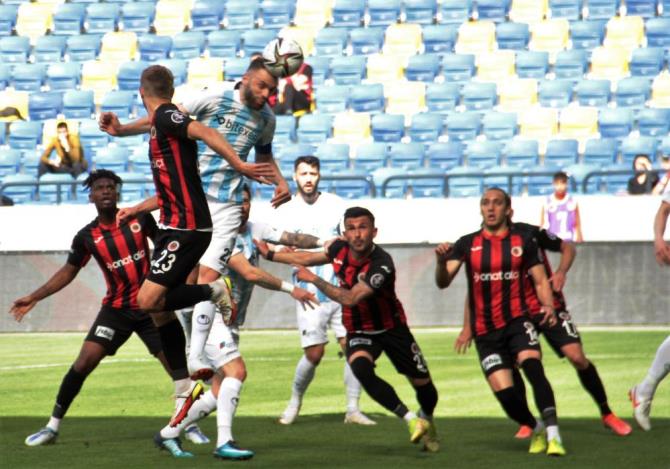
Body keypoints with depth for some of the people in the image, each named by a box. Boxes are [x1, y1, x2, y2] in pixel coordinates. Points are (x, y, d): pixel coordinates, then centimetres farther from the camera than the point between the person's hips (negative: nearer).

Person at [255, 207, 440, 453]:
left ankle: (427, 421, 43)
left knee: (422, 384, 8)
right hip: (358, 331, 3)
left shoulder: (382, 264, -31)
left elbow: (350, 298, -36)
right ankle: (411, 420, -22)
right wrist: (271, 255, 17)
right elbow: (310, 258, 10)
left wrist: (313, 279, -30)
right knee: (361, 369, -30)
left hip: (391, 328, -3)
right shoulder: (339, 249, -13)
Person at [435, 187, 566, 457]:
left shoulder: (523, 242, 5)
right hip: (485, 331, 1)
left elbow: (540, 280, 7)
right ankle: (536, 429, 20)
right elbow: (443, 283, -4)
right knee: (503, 391, -9)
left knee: (532, 366, -29)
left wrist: (548, 306, -14)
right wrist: (441, 261, -26)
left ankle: (553, 435, -32)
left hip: (517, 321, -1)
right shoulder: (467, 244, 5)